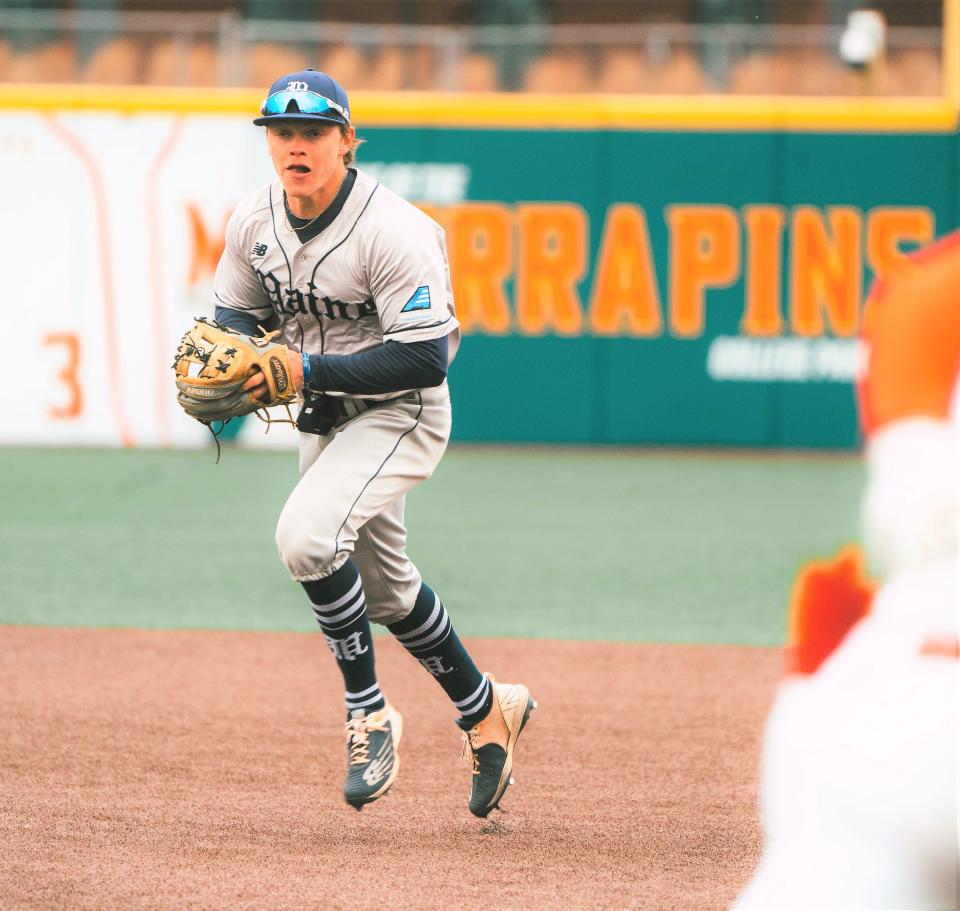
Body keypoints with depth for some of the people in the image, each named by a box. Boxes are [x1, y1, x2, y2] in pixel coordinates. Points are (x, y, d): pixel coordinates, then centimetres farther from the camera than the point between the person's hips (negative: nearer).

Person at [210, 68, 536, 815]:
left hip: (401, 414, -8)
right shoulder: (255, 222, -5)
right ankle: (486, 709, 41)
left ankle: (370, 715, -14)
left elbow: (425, 359, -28)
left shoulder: (394, 232, -26)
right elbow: (237, 316, 9)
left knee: (308, 532, -30)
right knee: (383, 586, 19)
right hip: (322, 416, 8)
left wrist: (308, 370, -32)